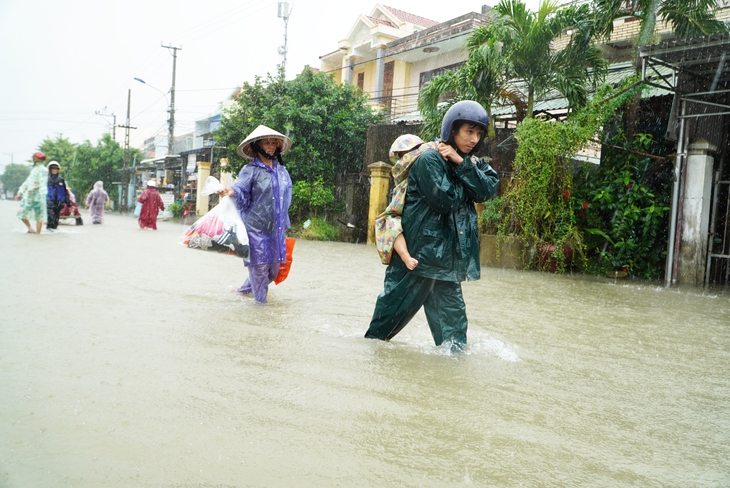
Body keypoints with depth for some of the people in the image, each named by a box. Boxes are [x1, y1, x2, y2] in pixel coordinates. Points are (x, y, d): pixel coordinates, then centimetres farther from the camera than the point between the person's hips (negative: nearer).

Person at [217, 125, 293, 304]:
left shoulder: (282, 171, 12)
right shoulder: (250, 170, -4)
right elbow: (241, 189, -20)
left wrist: (284, 224, 21)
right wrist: (232, 192, -43)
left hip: (276, 228, 6)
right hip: (257, 228, -6)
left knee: (274, 266, 11)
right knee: (260, 265, -3)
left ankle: (247, 288, 33)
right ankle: (260, 300, 12)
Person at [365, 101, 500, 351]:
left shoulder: (471, 162, 10)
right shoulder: (429, 159, -15)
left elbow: (487, 190, -6)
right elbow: (446, 199, -23)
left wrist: (462, 164, -15)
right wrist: (464, 175, -6)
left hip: (446, 253, 6)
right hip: (418, 250, -6)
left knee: (451, 309, 8)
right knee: (397, 303, 9)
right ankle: (373, 340, 30)